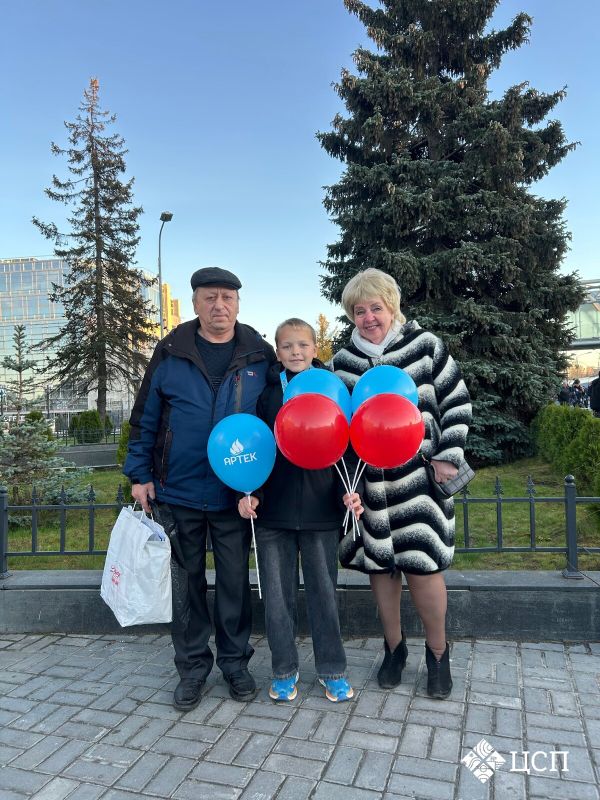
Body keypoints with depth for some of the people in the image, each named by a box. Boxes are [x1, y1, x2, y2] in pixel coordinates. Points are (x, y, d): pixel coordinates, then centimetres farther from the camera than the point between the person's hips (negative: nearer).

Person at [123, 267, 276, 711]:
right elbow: (145, 418, 3)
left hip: (235, 495, 0)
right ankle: (193, 666, 31)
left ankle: (235, 662, 33)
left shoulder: (260, 357, -1)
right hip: (178, 492, 1)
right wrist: (140, 475, -1)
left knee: (235, 582, 13)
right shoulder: (170, 353, -2)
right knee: (186, 582, 13)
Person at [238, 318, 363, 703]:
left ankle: (332, 669, 28)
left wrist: (348, 491, -10)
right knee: (277, 594, 10)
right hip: (273, 509, 1)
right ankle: (284, 670, 28)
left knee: (324, 590, 11)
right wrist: (248, 493, -8)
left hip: (320, 509, 0)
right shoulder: (266, 392, 3)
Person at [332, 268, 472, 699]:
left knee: (422, 566, -3)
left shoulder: (426, 346, -3)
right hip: (369, 482, 3)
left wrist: (448, 457, -6)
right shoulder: (343, 360, 6)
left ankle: (438, 652, 24)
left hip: (418, 478, -3)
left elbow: (457, 403, 1)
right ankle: (394, 647, 32)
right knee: (380, 565, 10)